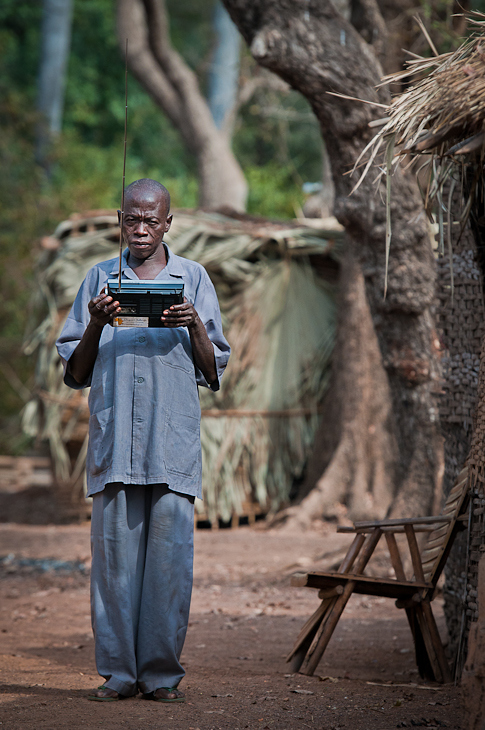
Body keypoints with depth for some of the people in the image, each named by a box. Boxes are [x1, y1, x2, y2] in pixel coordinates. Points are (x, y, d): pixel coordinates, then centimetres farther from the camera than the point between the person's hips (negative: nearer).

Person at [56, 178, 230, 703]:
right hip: (114, 439, 1)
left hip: (174, 443, -1)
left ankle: (162, 674, 3)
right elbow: (76, 373, 12)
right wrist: (97, 325, -5)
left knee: (170, 559, -4)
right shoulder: (99, 280, 14)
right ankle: (118, 673, 4)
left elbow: (214, 373, 9)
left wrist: (195, 325, -8)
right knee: (113, 556, -2)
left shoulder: (193, 278, 11)